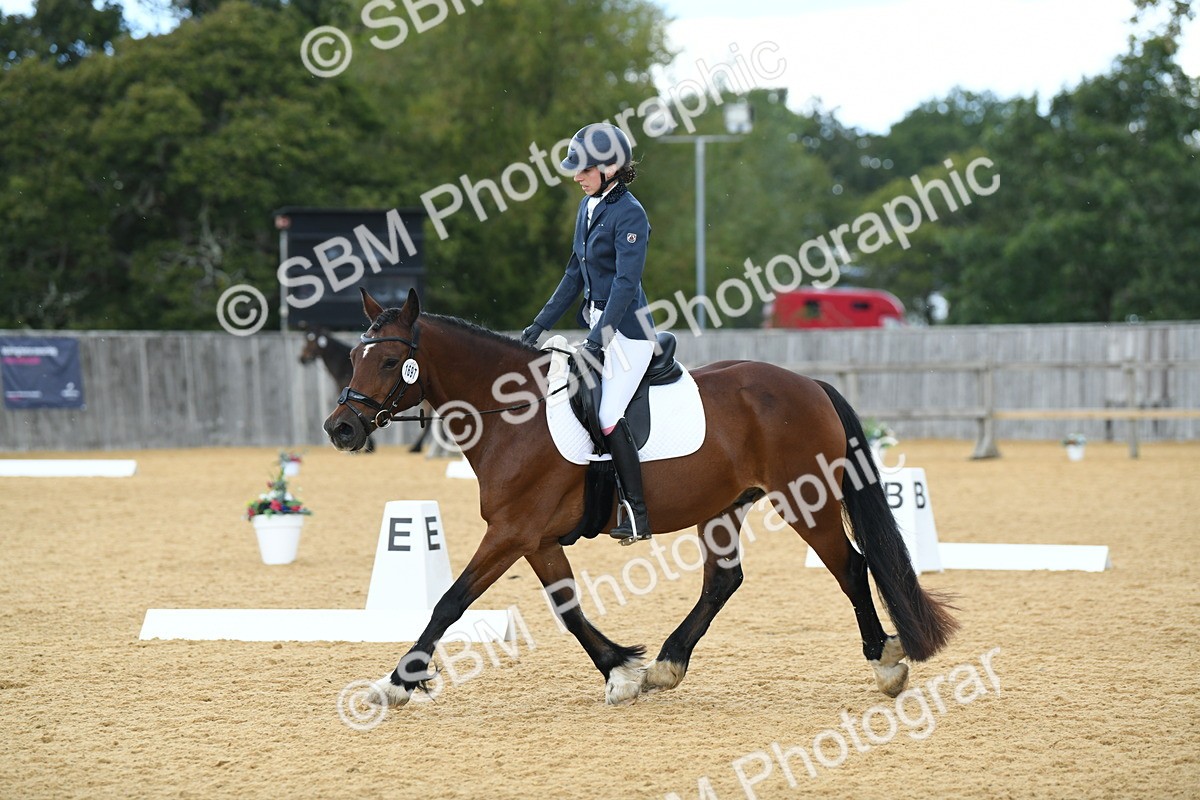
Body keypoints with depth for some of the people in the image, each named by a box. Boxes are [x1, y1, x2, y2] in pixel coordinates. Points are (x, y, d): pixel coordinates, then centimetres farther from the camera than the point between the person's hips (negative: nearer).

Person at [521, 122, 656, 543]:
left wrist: (599, 338, -28)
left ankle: (638, 515, -9)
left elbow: (626, 282, -22)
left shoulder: (629, 214, -16)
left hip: (626, 327, -10)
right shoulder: (588, 206, 10)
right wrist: (541, 324, 16)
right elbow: (576, 273, 18)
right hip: (597, 322, 10)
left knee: (608, 417, -15)